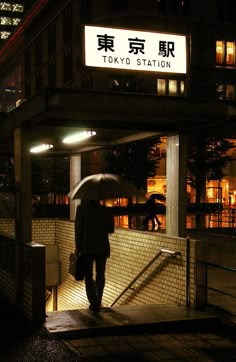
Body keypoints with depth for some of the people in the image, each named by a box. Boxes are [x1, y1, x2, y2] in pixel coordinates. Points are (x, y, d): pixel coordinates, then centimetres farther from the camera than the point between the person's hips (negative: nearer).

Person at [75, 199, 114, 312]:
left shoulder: (82, 209, -7)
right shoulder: (106, 211, -2)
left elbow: (78, 229, -7)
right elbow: (110, 229, 4)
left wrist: (78, 247, 0)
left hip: (87, 248, -2)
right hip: (102, 248, 2)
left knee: (88, 275, 5)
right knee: (100, 275, 17)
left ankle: (94, 303, -8)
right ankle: (98, 302, 25)